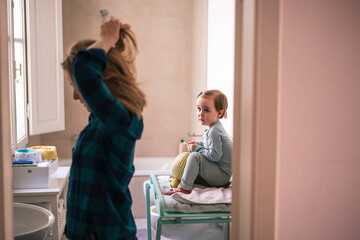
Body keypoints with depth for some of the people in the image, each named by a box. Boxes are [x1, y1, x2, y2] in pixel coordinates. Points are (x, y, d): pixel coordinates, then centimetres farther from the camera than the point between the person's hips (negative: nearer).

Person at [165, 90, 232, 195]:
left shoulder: (214, 131, -22)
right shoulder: (215, 128, 11)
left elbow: (214, 155, -27)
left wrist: (197, 148, -16)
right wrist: (199, 144, 11)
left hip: (222, 175, -11)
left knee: (195, 157, -24)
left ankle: (184, 187, -22)